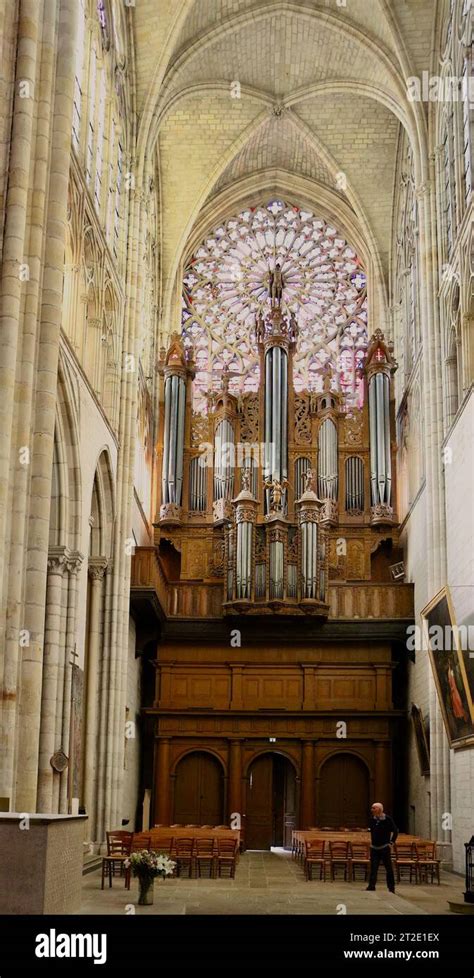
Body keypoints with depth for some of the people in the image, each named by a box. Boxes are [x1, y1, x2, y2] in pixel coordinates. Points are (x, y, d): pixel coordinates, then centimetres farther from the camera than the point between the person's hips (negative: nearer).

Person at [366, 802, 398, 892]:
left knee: (389, 868, 2)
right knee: (373, 868, -2)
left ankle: (391, 887, 10)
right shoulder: (372, 819, 5)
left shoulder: (387, 819, -9)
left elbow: (395, 831, -2)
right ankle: (371, 886, -3)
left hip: (384, 847, -4)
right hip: (374, 848, 4)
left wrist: (391, 842, -5)